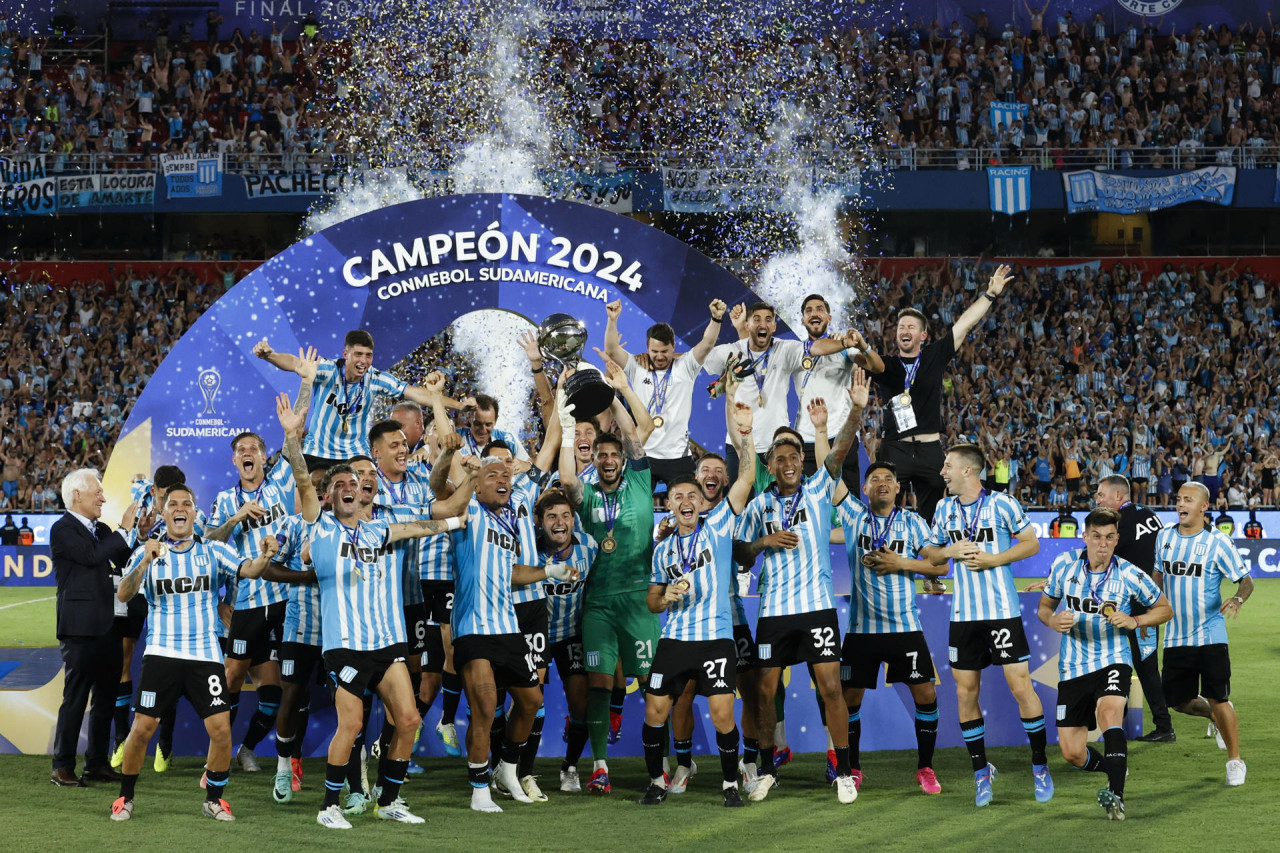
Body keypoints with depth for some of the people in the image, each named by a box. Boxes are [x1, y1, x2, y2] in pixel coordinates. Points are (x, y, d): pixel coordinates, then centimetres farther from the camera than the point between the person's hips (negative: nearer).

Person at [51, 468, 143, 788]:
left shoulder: (101, 530, 17)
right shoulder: (63, 530, -8)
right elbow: (92, 556, -21)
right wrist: (124, 530, -13)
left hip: (107, 627, 8)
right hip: (80, 628, -8)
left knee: (106, 699, 11)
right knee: (75, 699, -5)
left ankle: (97, 764, 18)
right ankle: (63, 768, 0)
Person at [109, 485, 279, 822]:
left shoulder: (214, 551, 7)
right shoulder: (147, 553, 4)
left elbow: (247, 569, -9)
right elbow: (123, 594, -9)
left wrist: (263, 557, -32)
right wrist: (146, 561, -26)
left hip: (205, 654, 1)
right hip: (161, 653, -1)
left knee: (221, 728, -8)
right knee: (142, 727, -4)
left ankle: (214, 799, 10)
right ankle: (125, 798, 14)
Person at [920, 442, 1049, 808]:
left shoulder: (1002, 504, -6)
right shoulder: (944, 509, 8)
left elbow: (1031, 544, -2)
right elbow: (928, 552, 16)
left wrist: (993, 559, -13)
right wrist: (950, 551, -5)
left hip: (1003, 610, -5)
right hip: (964, 613, 5)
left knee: (1021, 685, -7)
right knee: (965, 692, 4)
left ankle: (1040, 767, 6)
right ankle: (981, 771, 16)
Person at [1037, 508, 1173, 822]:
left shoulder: (1129, 575, -8)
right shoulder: (1064, 565, -2)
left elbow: (1165, 609, 5)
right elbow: (1044, 606, 10)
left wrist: (1134, 622, -13)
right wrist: (1053, 621, -13)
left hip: (1113, 661, -3)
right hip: (1073, 666, 3)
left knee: (1108, 711, -35)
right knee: (1072, 753, 1)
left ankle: (1116, 795, -39)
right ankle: (1116, 769, 34)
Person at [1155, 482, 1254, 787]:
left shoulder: (1217, 542, -9)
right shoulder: (1164, 537, 5)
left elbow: (1246, 580, -7)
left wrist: (1237, 599, -27)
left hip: (1210, 634, -5)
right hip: (1176, 636, 5)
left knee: (1218, 699, -7)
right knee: (1178, 701, 7)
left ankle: (1235, 761, 9)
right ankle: (1216, 716, 38)